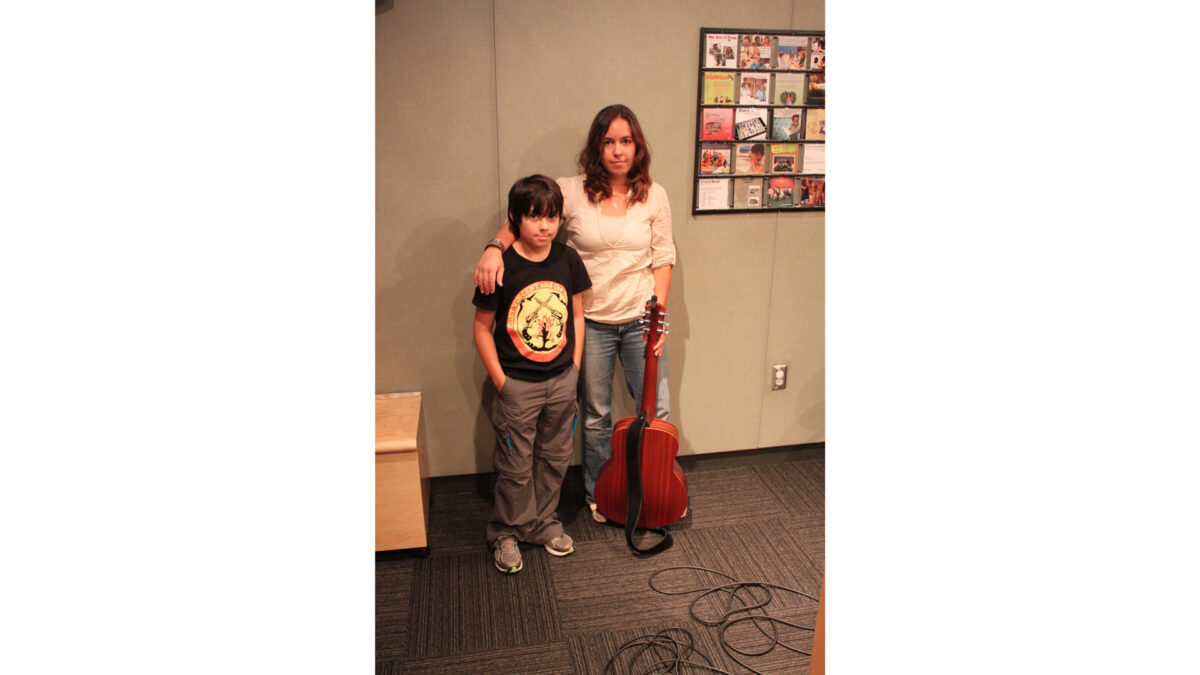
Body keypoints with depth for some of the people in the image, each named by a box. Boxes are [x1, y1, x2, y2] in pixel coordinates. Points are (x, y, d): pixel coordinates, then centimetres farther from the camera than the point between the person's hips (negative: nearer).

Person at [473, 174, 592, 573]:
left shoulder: (567, 260, -3)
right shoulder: (502, 267, -15)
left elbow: (577, 316, 7)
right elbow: (482, 328, -8)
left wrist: (574, 367, 4)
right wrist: (500, 380, -9)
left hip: (562, 381, 4)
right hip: (518, 384, -4)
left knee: (555, 458, 17)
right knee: (516, 465, 8)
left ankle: (544, 522, 37)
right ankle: (506, 533, 28)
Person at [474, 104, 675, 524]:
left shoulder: (654, 196, -1)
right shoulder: (573, 192, -7)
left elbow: (662, 259, 1)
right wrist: (495, 247, -28)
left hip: (640, 320, 1)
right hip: (591, 321, -1)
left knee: (656, 410, 9)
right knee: (596, 414, 13)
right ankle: (597, 496, 34)